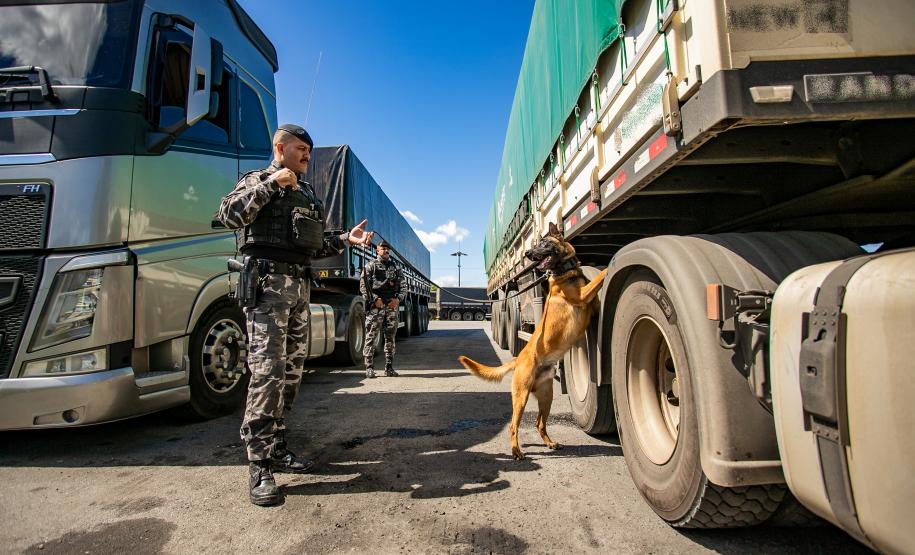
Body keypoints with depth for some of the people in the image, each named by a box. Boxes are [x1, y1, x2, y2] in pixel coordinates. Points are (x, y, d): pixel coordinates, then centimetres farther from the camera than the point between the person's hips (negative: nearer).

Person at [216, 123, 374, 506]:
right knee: (267, 370, -14)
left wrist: (345, 239, 11)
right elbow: (229, 215, -13)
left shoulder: (308, 194, 25)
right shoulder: (257, 180, 6)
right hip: (268, 281, -7)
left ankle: (277, 449, 20)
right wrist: (271, 183, -13)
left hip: (300, 285, 8)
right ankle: (259, 468, -8)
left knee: (292, 371, 8)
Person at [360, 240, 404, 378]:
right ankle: (369, 368, 2)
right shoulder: (371, 266, 5)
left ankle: (389, 368, 15)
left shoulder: (395, 268, 17)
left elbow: (402, 286, 15)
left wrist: (398, 298, -4)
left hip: (392, 306, 4)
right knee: (371, 337, -4)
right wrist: (375, 299, -14)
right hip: (375, 306, -4)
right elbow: (363, 285, -3)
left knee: (390, 338, 8)